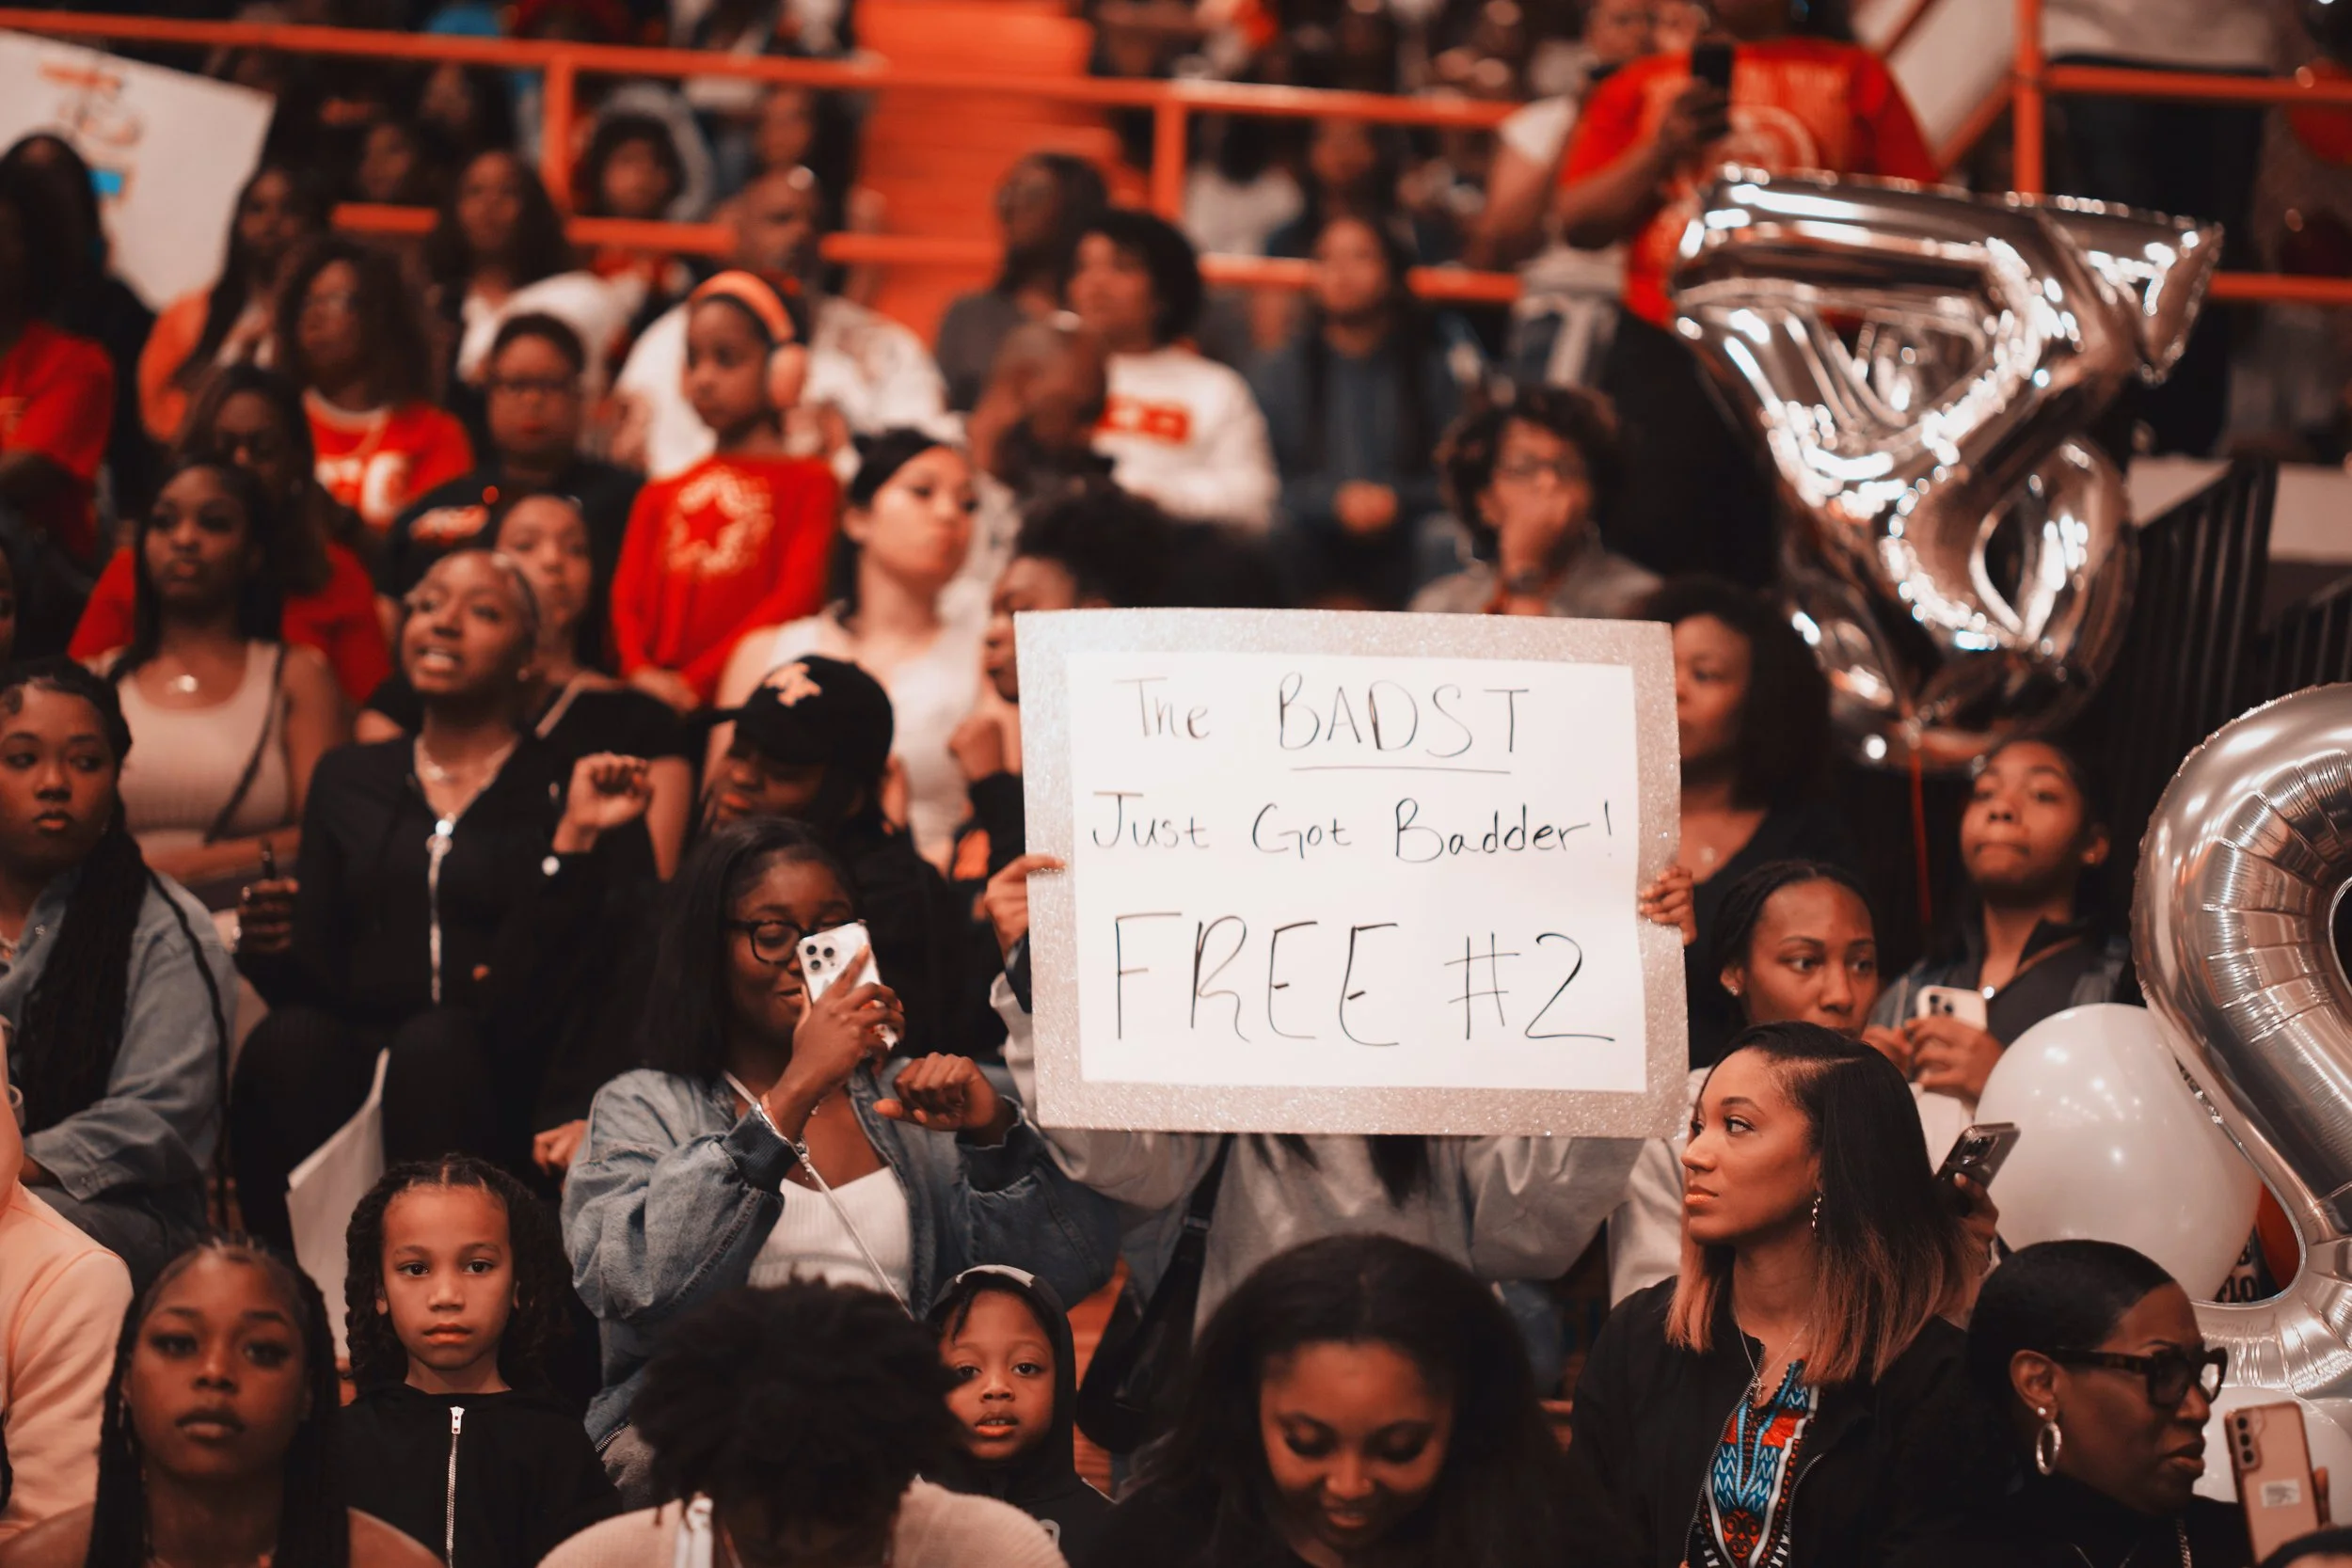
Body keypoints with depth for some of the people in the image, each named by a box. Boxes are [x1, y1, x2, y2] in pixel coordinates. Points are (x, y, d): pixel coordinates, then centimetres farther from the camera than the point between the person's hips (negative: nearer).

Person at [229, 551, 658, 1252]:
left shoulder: (572, 787, 10)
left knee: (433, 1044, -35)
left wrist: (580, 839, -12)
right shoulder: (348, 778, 21)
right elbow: (315, 972, 14)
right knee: (288, 1042, -30)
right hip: (357, 1044, 2)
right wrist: (272, 946, -8)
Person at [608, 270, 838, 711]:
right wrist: (641, 671, -9)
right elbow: (629, 600, 15)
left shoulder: (807, 483, 7)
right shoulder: (660, 496, 22)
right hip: (658, 705, 4)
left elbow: (795, 597, -4)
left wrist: (694, 682, -12)